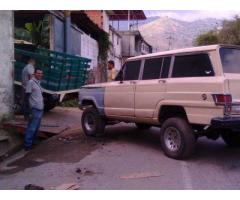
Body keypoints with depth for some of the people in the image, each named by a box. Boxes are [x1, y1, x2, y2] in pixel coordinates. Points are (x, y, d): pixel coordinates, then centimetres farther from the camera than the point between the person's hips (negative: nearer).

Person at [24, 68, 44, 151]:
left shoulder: (38, 82, 14)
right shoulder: (31, 82, -11)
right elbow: (27, 96, -14)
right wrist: (28, 109, -18)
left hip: (40, 109, 9)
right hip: (35, 109, -9)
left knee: (36, 127, 15)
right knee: (32, 128, -6)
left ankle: (32, 142, 25)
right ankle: (27, 144, 1)